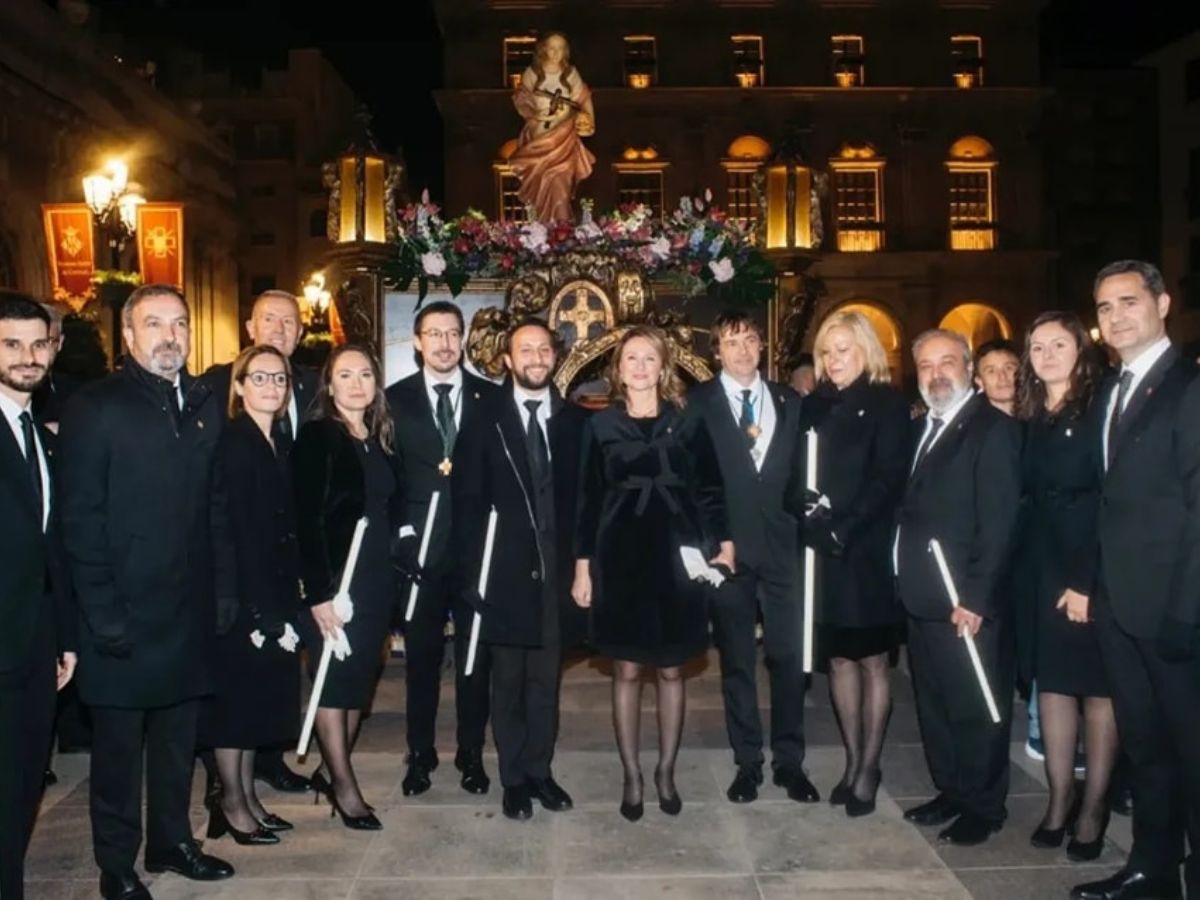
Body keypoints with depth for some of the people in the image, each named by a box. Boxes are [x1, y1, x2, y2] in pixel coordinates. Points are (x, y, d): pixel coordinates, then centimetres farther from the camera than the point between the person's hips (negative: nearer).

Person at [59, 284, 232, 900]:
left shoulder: (205, 404, 7)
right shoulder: (95, 406, -7)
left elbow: (213, 506, 5)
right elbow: (81, 520, -11)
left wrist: (219, 593, -1)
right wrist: (103, 615, -15)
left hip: (188, 611, 4)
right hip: (124, 614, -4)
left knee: (177, 739, 17)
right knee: (118, 746, 11)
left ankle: (171, 841, 35)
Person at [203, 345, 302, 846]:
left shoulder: (278, 444, 10)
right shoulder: (230, 443, -13)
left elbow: (284, 525, 9)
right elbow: (225, 529, -17)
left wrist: (288, 595, 4)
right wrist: (255, 605, -18)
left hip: (272, 592, 8)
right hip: (239, 595, -8)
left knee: (259, 695, 14)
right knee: (234, 696, 4)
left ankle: (247, 796, 26)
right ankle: (231, 803, 17)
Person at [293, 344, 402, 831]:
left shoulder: (382, 439, 10)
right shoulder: (316, 436, -8)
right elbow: (307, 518, -14)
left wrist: (392, 574, 3)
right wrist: (318, 592, -19)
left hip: (377, 578, 6)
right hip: (334, 579, -6)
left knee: (362, 678, 10)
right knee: (336, 679, 1)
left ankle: (332, 768, 25)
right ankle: (344, 784, 12)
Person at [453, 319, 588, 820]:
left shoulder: (576, 422, 5)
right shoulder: (485, 422, 0)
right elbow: (468, 502, -1)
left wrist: (582, 561, -2)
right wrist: (473, 571, -7)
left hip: (556, 570, 2)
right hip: (505, 571, -2)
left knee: (546, 677, 12)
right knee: (508, 678, 8)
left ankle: (540, 770, 26)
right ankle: (515, 778, 22)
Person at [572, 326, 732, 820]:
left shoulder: (688, 424, 3)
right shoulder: (600, 425, 2)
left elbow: (711, 491, 4)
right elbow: (588, 500, 2)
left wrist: (723, 545, -8)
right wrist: (583, 567, -1)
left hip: (675, 557, 1)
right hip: (620, 559, 0)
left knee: (671, 669, 9)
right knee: (627, 670, 6)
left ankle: (666, 771, 24)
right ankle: (631, 775, 20)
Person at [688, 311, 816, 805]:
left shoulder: (790, 402, 11)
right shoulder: (698, 403, 1)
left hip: (781, 545, 2)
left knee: (788, 655, 5)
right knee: (736, 660, 8)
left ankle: (789, 760, 19)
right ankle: (748, 761, 20)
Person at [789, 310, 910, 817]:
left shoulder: (887, 404, -3)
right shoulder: (815, 406, 11)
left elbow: (888, 479, -11)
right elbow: (798, 474, 7)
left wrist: (844, 528, -18)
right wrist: (807, 511, -13)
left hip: (867, 551, -4)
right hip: (822, 554, 5)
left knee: (871, 660, 5)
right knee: (839, 659, 11)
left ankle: (869, 768, 16)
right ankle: (852, 761, 23)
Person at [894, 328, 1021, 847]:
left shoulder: (993, 429, -10)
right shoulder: (921, 429, 14)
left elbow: (998, 523, -17)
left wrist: (975, 598, -19)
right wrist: (905, 580, 4)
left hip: (966, 603, -7)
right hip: (922, 599, 8)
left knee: (975, 709, 5)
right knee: (934, 705, 17)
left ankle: (983, 807, 21)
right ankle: (950, 791, 32)